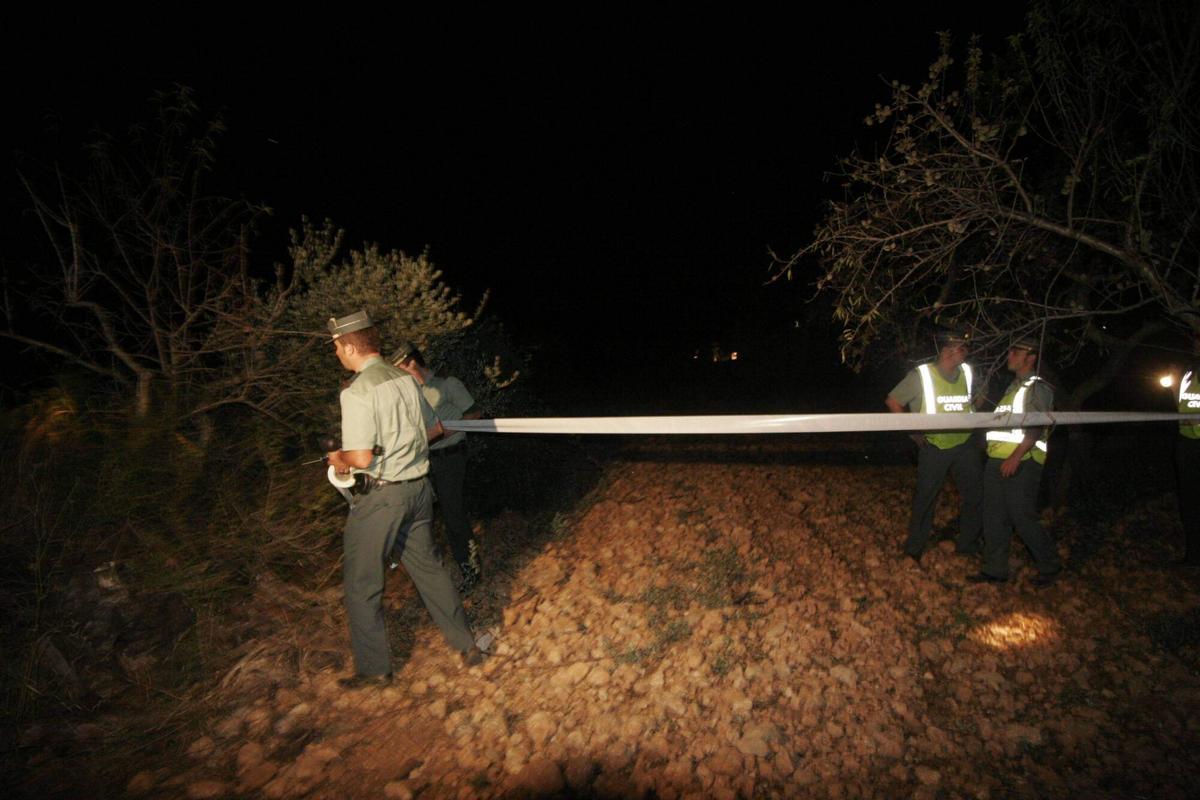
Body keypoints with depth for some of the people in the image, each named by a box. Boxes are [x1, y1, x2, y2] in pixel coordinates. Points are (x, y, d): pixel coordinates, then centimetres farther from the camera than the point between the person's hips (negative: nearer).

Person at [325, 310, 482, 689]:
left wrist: (339, 458, -2)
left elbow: (361, 458, -23)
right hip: (418, 487, 7)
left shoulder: (357, 392, -18)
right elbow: (433, 428, 15)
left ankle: (374, 667, 23)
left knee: (361, 582, 11)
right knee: (427, 565, 19)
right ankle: (466, 644, 26)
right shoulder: (405, 379, 4)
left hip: (380, 495, -7)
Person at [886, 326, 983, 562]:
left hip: (964, 445, 5)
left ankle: (967, 543, 30)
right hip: (933, 447, -4)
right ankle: (914, 549, 20)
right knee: (925, 499, 5)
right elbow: (892, 401, -9)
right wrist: (913, 431, -9)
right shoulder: (922, 375, -13)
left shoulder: (967, 372, 1)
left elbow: (976, 398, 21)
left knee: (976, 496, 10)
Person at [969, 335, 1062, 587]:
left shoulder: (1038, 387, -4)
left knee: (1022, 518, -3)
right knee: (994, 518, 8)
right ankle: (995, 570, 16)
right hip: (998, 462, 8)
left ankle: (1050, 566, 17)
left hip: (1022, 464, -8)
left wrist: (1016, 456, -23)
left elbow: (1037, 428, -14)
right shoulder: (1013, 387, 21)